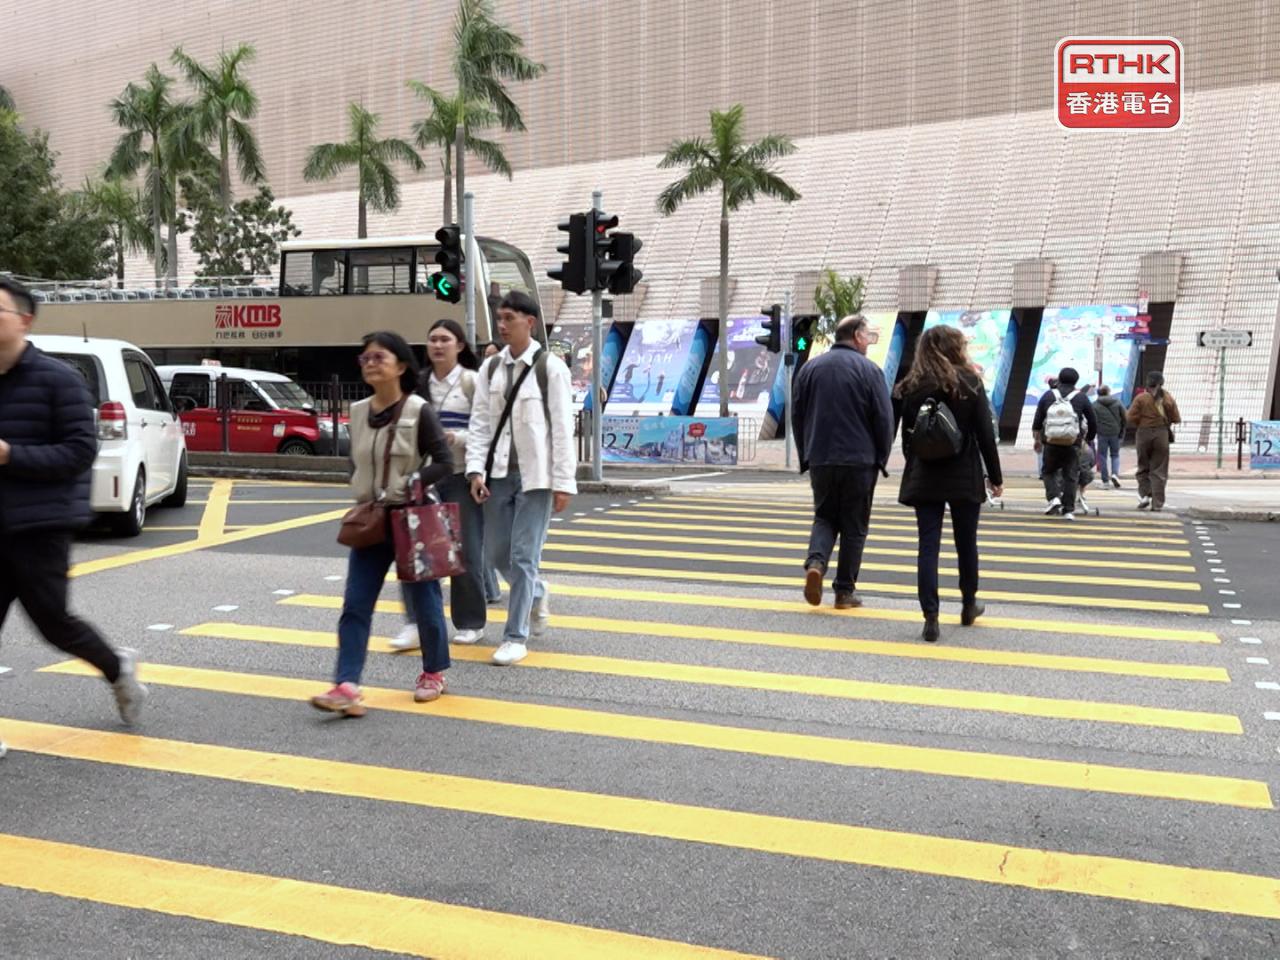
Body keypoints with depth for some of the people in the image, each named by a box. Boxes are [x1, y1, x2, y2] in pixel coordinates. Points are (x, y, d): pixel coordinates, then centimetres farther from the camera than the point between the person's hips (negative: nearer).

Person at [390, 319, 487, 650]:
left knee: (466, 552, 2)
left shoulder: (471, 380, -3)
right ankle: (416, 623, 0)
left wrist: (457, 438, -22)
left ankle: (470, 624, 18)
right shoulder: (420, 383, 11)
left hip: (460, 476, -4)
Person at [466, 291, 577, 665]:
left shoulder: (551, 368, -6)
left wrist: (563, 482, -9)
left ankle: (516, 637, 5)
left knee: (523, 556, -5)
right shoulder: (490, 368, 8)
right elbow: (480, 423, 7)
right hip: (499, 473, 5)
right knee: (497, 553, 11)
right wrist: (476, 470, -4)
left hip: (535, 476, -5)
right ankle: (537, 597, 39)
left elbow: (562, 429, -7)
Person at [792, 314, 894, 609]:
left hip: (820, 460, 3)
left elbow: (797, 416, 9)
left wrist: (805, 456, 17)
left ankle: (816, 563, -11)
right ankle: (844, 591, 11)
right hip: (859, 462, -3)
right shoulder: (868, 369, -6)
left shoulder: (809, 368, 6)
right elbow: (883, 419, -8)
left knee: (824, 518, 16)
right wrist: (881, 458, 4)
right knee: (854, 526, 8)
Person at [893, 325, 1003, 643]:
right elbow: (985, 434, -5)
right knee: (966, 543, 15)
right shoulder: (969, 384, -5)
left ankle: (931, 619, -7)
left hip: (924, 478, 1)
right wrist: (995, 476, 3)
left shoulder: (910, 387, 2)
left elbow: (907, 436, 5)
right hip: (964, 477, -1)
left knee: (928, 546, 0)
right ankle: (969, 607, 32)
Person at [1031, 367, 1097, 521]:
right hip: (1072, 444, 0)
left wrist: (1037, 440, 15)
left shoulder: (1048, 396, 6)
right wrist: (1089, 439, 24)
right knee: (1070, 476, 6)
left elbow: (1037, 421, 4)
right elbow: (1093, 423, 8)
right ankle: (1068, 510, 3)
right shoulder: (1081, 398, 4)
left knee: (1049, 471, 17)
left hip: (1050, 443, 0)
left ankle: (1053, 497, -6)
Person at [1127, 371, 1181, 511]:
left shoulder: (1141, 398, -5)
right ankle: (1157, 502, 3)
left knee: (1143, 467, 14)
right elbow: (1176, 419, 1)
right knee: (1159, 470, 5)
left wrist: (1141, 424, 8)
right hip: (1162, 434, 1)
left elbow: (1131, 417, -10)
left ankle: (1144, 494, -2)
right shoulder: (1168, 399, 0)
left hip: (1144, 433, -1)